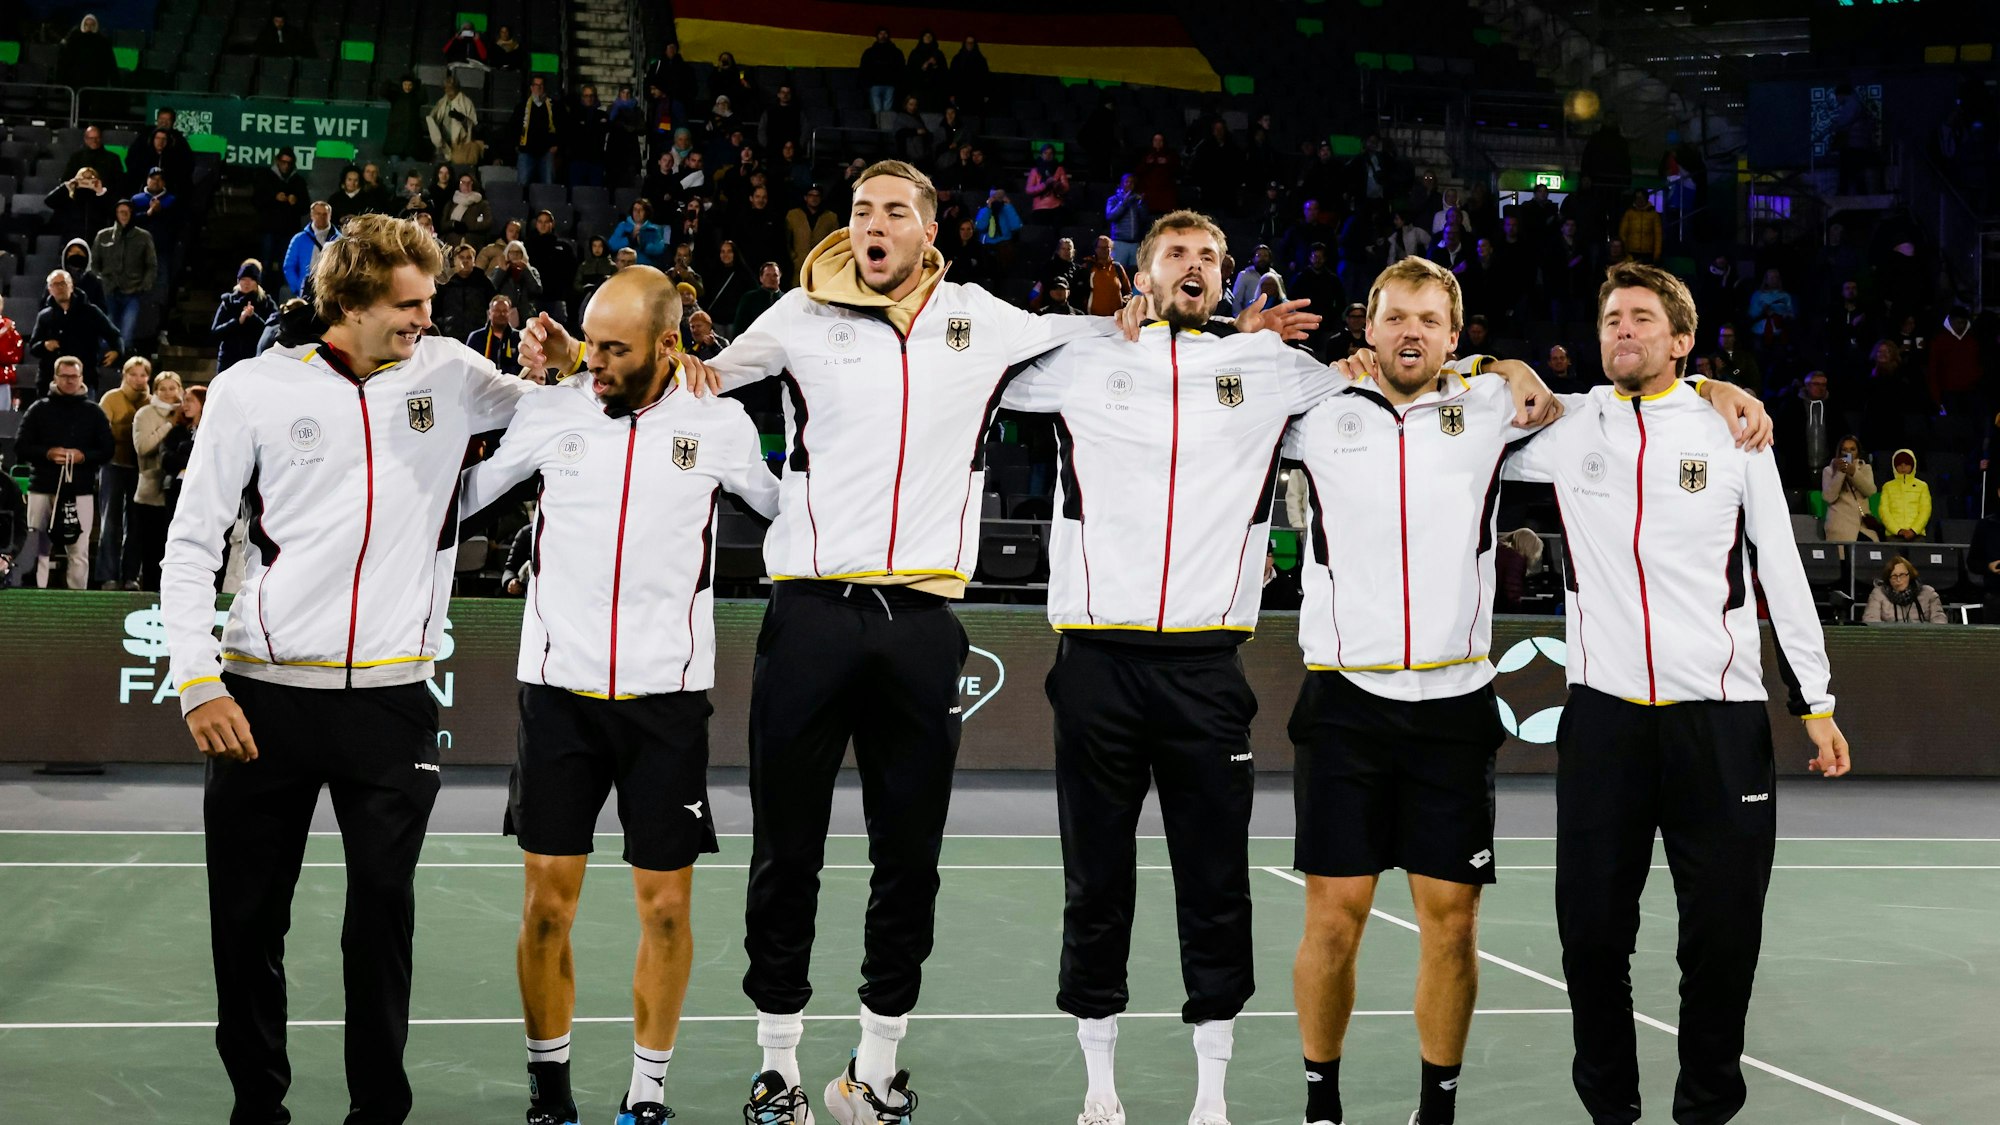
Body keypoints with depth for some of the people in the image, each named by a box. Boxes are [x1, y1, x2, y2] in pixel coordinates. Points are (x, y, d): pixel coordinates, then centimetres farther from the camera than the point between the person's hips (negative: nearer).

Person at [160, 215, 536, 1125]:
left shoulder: (448, 372, 6)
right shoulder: (253, 390, 1)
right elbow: (191, 544, 3)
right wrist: (197, 682, -6)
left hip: (392, 699, 1)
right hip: (263, 694, -1)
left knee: (384, 915, 4)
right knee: (247, 921, 7)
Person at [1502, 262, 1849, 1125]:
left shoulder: (1732, 430, 6)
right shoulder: (1566, 426, 7)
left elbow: (1781, 568, 9)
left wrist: (1814, 698, 6)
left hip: (1722, 719, 0)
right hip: (1604, 716, 1)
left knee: (1725, 928, 2)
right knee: (1591, 925, 2)